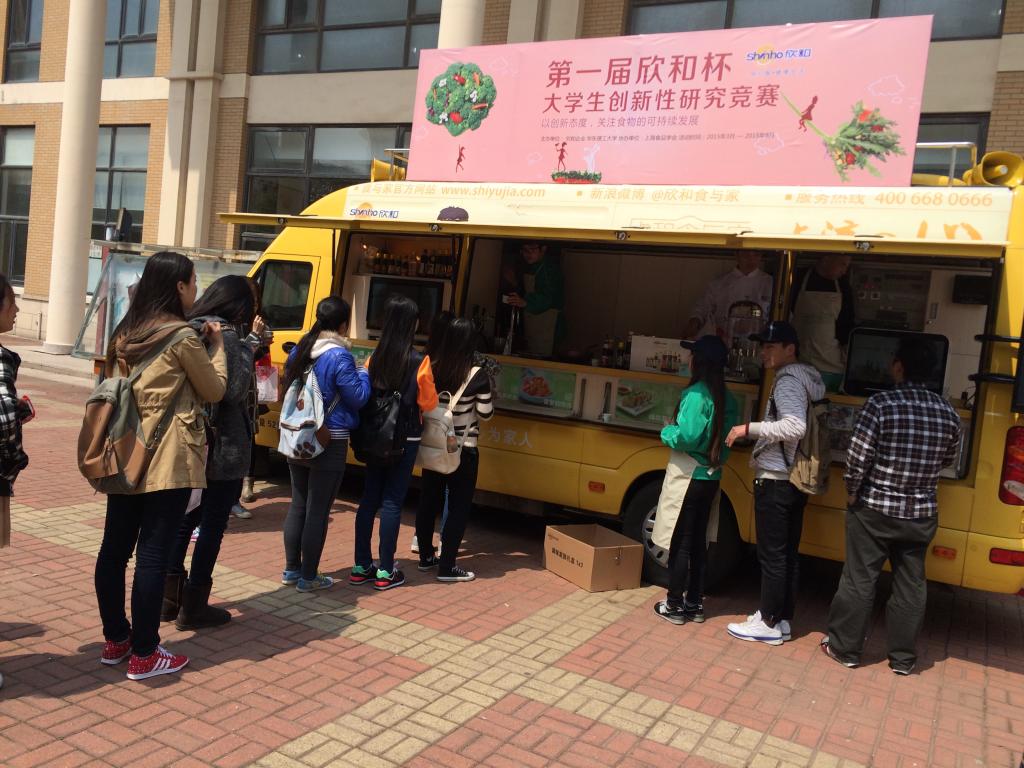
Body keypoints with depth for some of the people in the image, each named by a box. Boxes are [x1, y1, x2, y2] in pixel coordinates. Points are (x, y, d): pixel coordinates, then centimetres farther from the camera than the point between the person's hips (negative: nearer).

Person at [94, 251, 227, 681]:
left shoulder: (125, 333, 10)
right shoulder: (183, 337, -12)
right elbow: (215, 391, -3)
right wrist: (216, 345, 8)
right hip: (168, 459, -7)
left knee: (115, 548, 13)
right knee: (153, 554, -1)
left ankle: (115, 640, 27)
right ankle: (144, 655, 8)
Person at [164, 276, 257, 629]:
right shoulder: (230, 339, -15)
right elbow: (234, 392, -22)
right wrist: (247, 352, -10)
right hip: (223, 448, -7)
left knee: (186, 518, 19)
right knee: (213, 524, 4)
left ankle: (169, 598, 28)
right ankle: (193, 606, 13)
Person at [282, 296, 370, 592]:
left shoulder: (299, 350, 5)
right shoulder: (339, 356, -18)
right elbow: (358, 397, -14)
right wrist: (363, 373, 2)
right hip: (329, 443, -7)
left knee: (298, 505, 17)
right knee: (318, 511, 3)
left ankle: (292, 569, 27)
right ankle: (309, 577, 12)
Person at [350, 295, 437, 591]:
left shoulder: (374, 359, -1)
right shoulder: (419, 362, -14)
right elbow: (429, 403, -6)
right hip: (405, 439, -4)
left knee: (369, 498, 11)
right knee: (392, 501, 2)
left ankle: (361, 566, 18)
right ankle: (385, 571, 8)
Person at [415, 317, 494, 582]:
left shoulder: (432, 368, -3)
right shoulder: (477, 375, -14)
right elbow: (485, 413, -9)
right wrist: (488, 391, 7)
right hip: (463, 451, -5)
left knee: (429, 500, 15)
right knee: (459, 506, 5)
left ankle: (426, 556, 28)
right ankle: (447, 567, 8)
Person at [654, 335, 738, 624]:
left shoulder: (696, 394, -18)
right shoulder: (728, 399, 5)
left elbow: (687, 437, -23)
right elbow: (725, 437, 10)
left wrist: (667, 432, -5)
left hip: (688, 477, -7)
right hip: (711, 477, 7)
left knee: (680, 542, 2)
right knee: (698, 541, 15)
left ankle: (674, 605, 11)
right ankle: (694, 603, 24)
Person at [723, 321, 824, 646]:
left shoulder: (788, 381, -15)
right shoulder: (807, 379, 15)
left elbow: (795, 427, -31)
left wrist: (750, 428, -24)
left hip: (776, 481, -10)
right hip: (795, 480, 10)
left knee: (771, 554, -1)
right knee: (788, 553, 13)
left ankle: (769, 624, 6)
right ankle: (782, 619, 21)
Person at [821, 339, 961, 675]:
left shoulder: (881, 403, -16)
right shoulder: (947, 411, -1)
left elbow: (858, 456, -17)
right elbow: (947, 460, 12)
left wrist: (852, 493, -2)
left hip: (874, 509, -4)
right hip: (921, 514, 4)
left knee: (858, 581, 7)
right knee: (911, 585, 14)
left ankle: (845, 648, 18)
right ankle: (903, 658, 23)